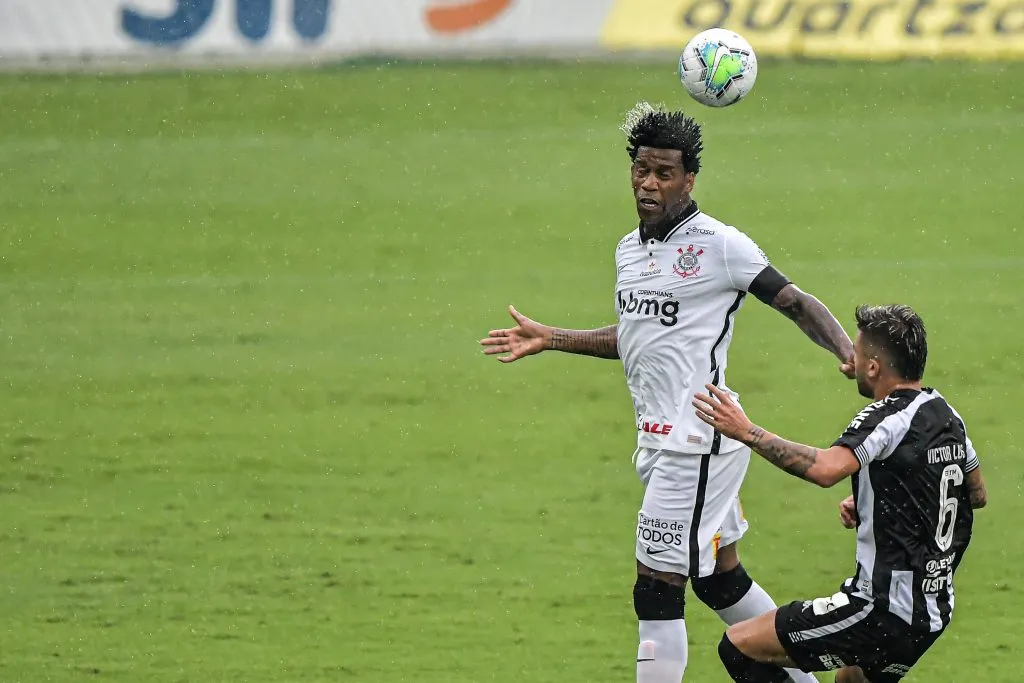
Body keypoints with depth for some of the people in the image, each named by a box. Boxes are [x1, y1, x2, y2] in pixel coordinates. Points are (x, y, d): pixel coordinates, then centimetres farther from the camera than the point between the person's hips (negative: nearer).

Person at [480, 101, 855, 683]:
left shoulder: (719, 245, -11)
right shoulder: (629, 250, 14)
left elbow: (796, 302, -10)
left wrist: (847, 350, -26)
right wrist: (551, 339, 27)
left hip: (698, 440, -9)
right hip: (660, 439, 9)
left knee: (658, 589, -9)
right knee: (720, 579, 17)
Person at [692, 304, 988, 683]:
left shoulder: (890, 418, -18)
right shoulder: (947, 416, 8)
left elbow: (825, 469, -36)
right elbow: (977, 494, 23)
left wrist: (747, 432, -32)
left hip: (884, 612, -10)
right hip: (934, 609, 10)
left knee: (739, 645, -6)